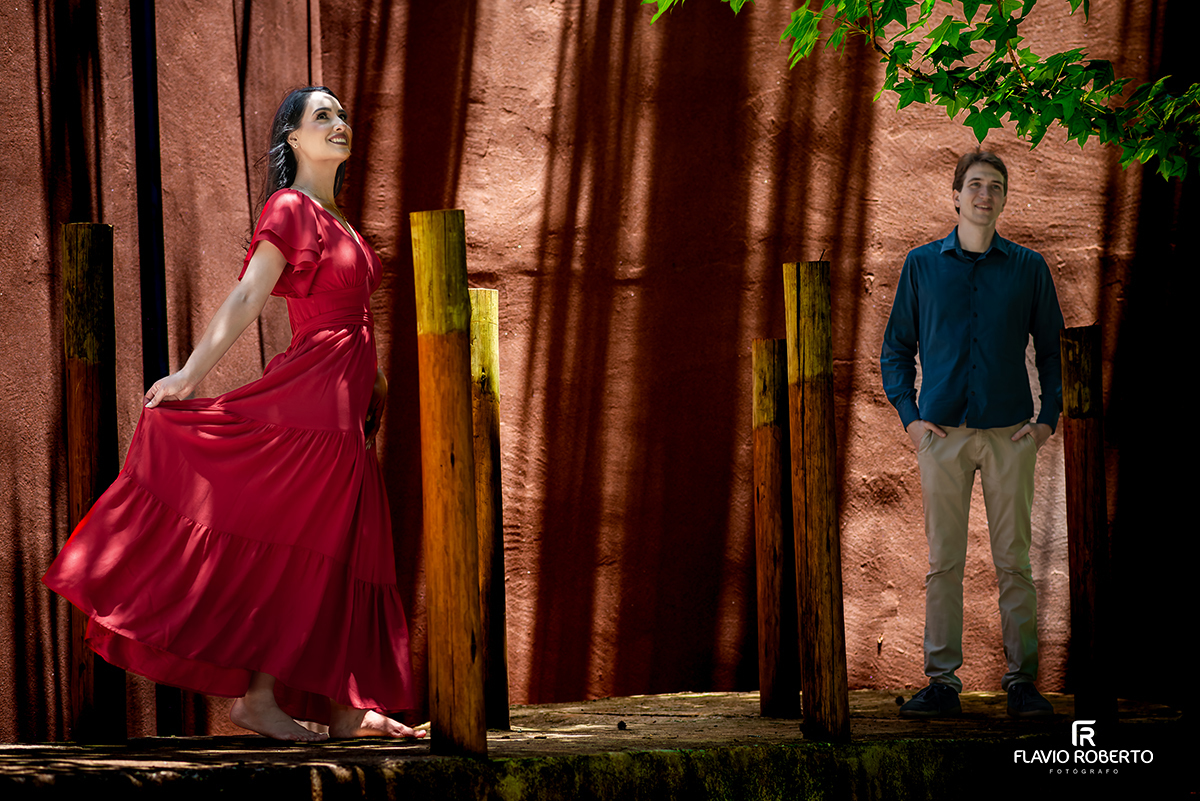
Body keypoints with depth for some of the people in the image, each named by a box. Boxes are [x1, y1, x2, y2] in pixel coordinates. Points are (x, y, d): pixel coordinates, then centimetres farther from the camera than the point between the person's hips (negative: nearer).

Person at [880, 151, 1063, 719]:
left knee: (1013, 561, -1)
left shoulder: (1028, 268, 8)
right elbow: (896, 346, 12)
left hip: (1010, 432, 0)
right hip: (943, 432, 0)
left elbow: (1052, 349, 12)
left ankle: (1021, 681, 3)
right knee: (943, 561, -1)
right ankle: (942, 682, 2)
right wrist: (908, 415, 1)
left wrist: (1049, 417, 1)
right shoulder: (922, 266, 9)